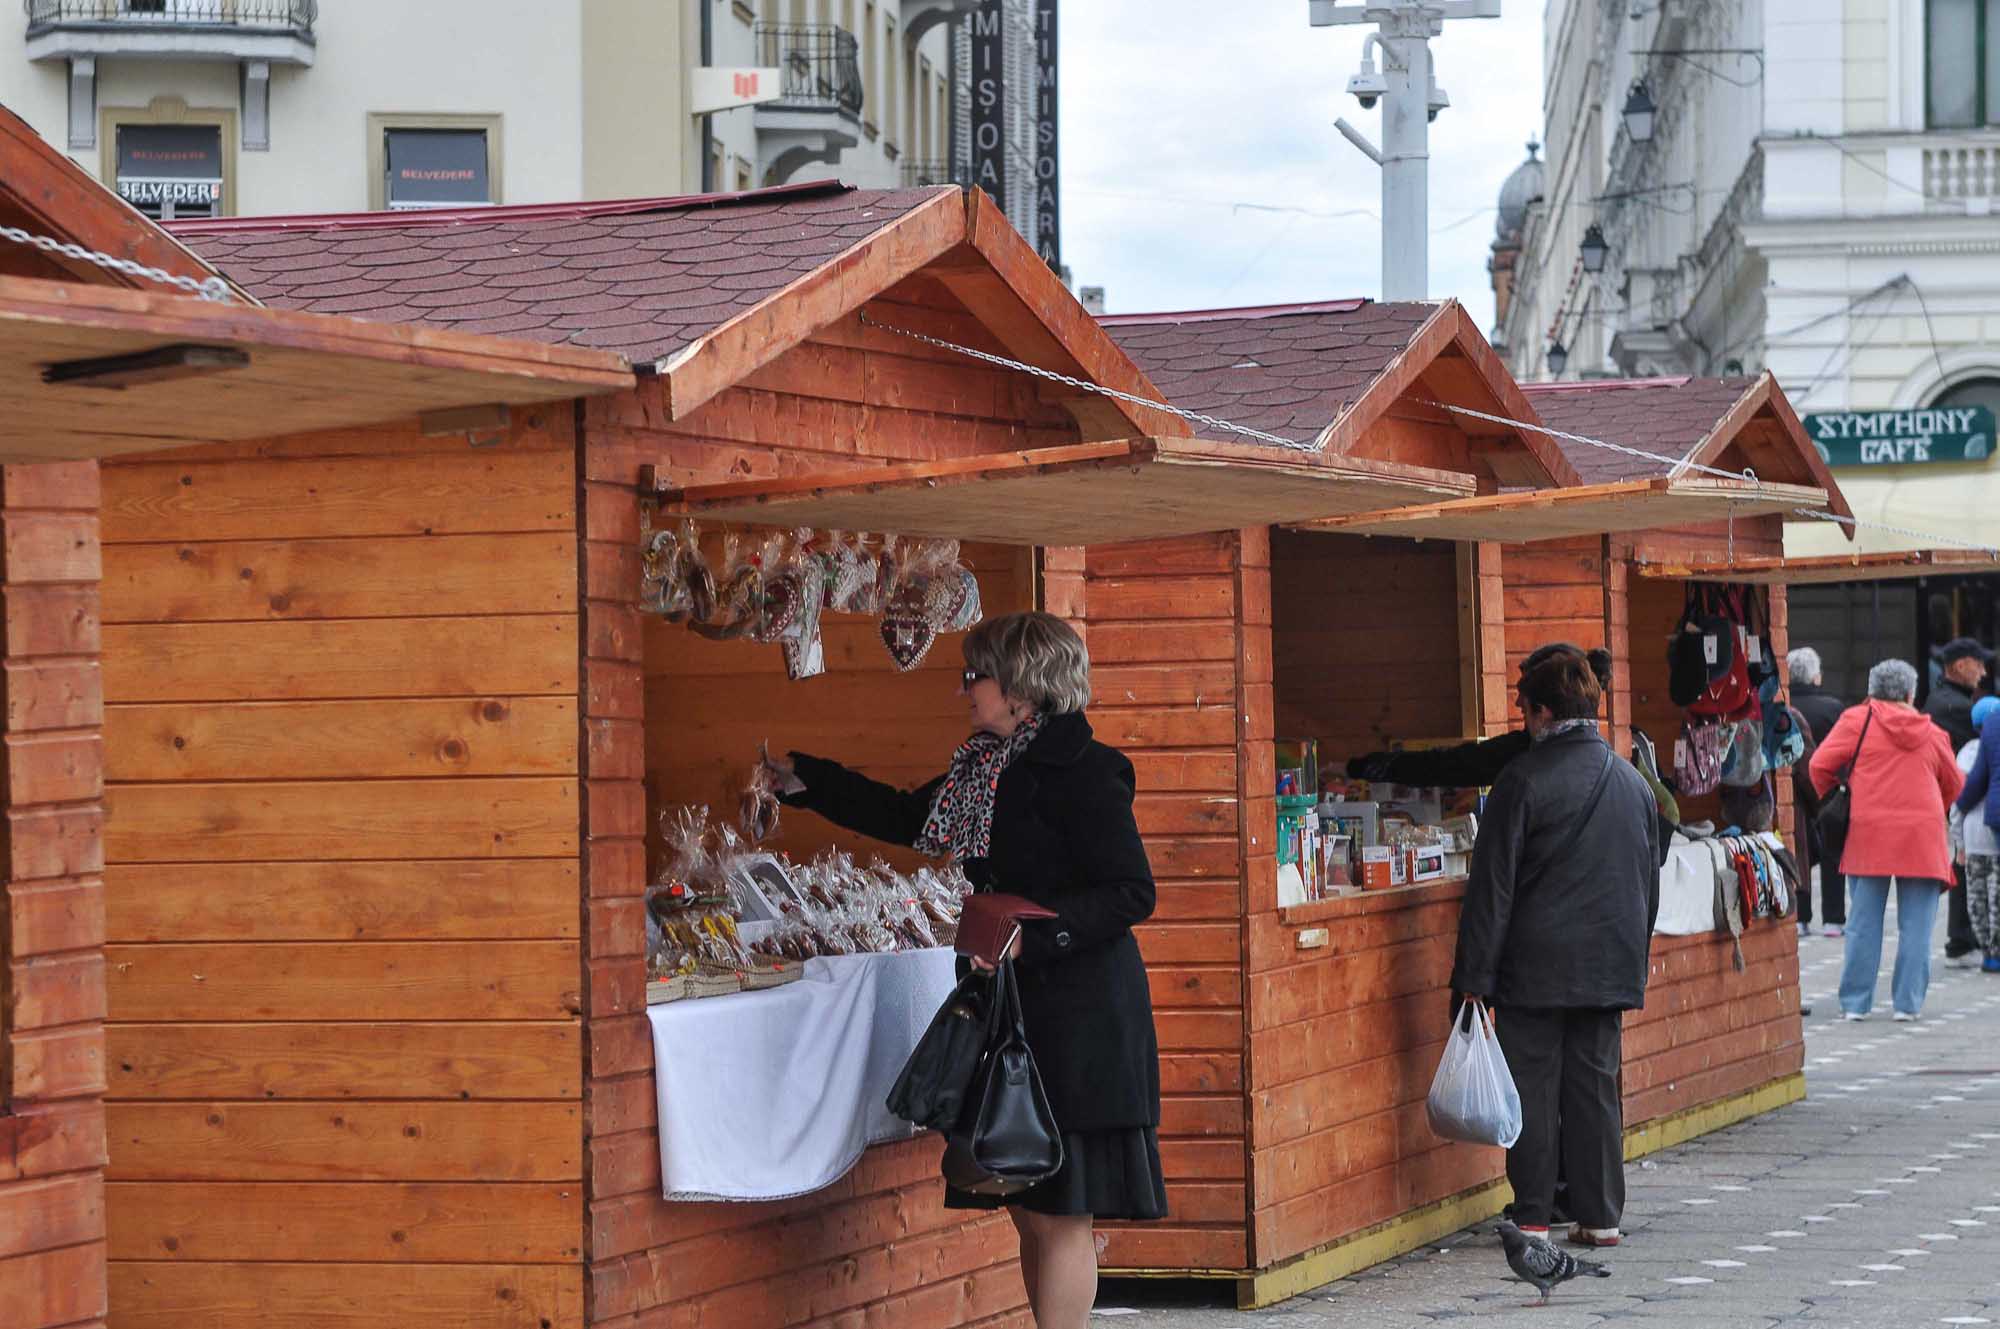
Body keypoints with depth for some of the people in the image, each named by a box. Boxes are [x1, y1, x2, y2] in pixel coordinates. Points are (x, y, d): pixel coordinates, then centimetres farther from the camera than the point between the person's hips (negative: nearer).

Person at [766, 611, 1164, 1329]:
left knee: (1057, 1214, -6)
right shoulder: (988, 768, 14)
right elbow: (907, 817, 28)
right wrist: (800, 779, 29)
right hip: (1016, 1013, 9)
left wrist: (1027, 937, -24)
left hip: (1074, 1020, -9)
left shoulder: (1080, 770, -13)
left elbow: (1131, 892, -17)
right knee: (1031, 1211, 9)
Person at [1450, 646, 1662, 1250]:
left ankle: (1531, 1217, 4)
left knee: (1533, 1087, 1)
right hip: (1610, 966, 5)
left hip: (1536, 965, -5)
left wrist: (1475, 975, -9)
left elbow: (1493, 887, -11)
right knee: (1595, 1085, 10)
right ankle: (1600, 1216, 11)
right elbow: (1649, 882, 16)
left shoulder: (1523, 779, -11)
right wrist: (1633, 959, 24)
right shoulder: (1633, 781, 8)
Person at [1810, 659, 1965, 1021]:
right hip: (1922, 838, 1)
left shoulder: (1857, 720, 3)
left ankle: (1855, 1002, 5)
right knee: (1916, 924, 4)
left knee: (1863, 923, 5)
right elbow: (1954, 785, 20)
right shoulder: (1932, 733, 10)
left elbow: (1820, 765, -2)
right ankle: (1908, 1002, 2)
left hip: (1868, 833, -1)